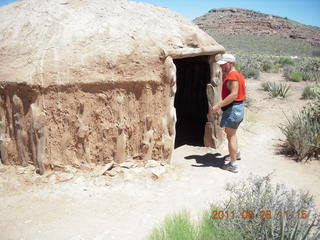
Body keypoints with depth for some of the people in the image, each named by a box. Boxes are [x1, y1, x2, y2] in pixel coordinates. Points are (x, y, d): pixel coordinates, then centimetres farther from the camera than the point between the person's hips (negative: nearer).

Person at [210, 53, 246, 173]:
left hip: (233, 109, -11)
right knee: (231, 132, 27)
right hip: (239, 106, 11)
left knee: (231, 135, -4)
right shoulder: (238, 74, 13)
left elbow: (233, 94, -29)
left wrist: (218, 105, -30)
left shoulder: (232, 76, -19)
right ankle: (236, 153, 44)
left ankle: (233, 165, 1)